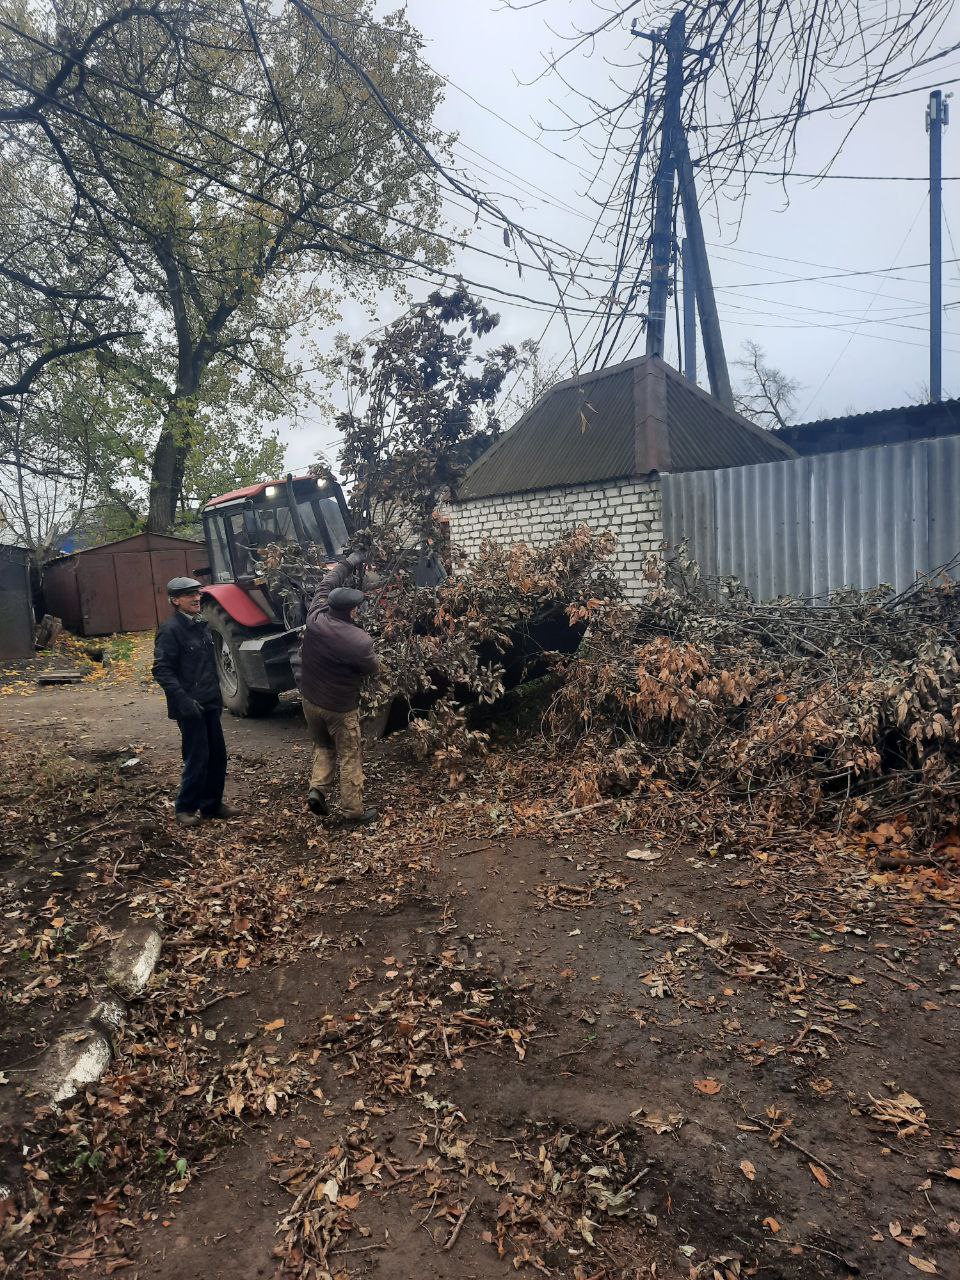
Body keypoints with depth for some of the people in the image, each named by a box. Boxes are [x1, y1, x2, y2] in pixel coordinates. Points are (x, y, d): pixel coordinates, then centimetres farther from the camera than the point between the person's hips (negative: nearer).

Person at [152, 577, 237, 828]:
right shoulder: (170, 630, -12)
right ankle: (185, 808, 15)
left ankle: (212, 804, 25)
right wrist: (184, 700, -23)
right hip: (190, 707, -8)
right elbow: (162, 671, -17)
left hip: (210, 704, 8)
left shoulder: (201, 624, 12)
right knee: (197, 758, -2)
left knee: (217, 755, 11)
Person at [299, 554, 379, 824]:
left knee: (323, 746, 25)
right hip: (341, 706, -5)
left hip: (310, 700, 5)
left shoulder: (315, 618, -12)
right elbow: (374, 668, -6)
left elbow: (326, 586, 6)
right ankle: (353, 810, 16)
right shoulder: (359, 640, -25)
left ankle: (318, 789, 8)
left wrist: (348, 564, 17)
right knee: (349, 758, 9)